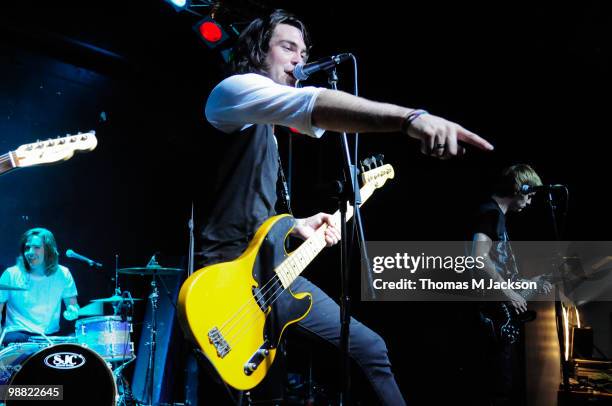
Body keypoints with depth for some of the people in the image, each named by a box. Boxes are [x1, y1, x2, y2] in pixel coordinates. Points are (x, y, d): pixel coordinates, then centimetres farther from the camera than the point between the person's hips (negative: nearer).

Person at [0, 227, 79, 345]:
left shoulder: (62, 274, 2)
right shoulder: (11, 274, -3)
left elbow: (73, 304, 10)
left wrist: (73, 311, -14)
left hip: (51, 336, 2)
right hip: (18, 333, -2)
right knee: (14, 340, -34)